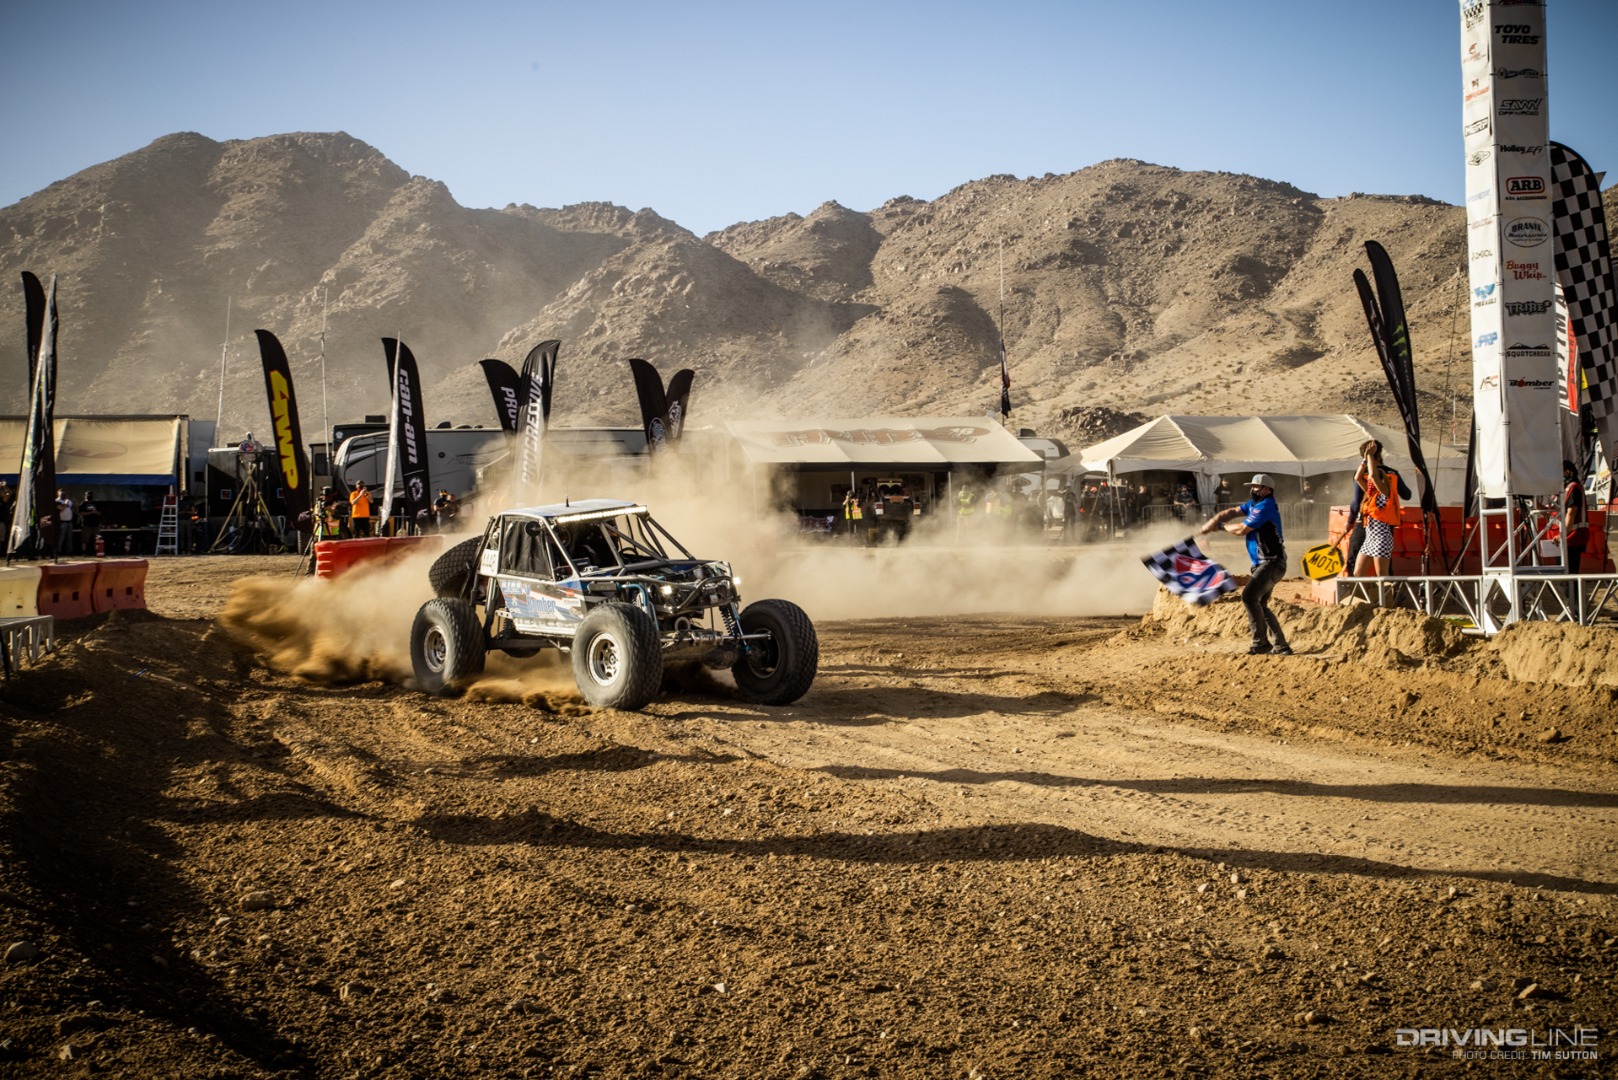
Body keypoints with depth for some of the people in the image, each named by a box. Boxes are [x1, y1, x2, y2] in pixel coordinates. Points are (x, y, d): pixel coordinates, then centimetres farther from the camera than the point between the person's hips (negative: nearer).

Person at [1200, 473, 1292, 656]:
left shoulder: (1265, 506, -15)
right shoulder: (1255, 504, 16)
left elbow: (1241, 529, -14)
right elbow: (1233, 512, 11)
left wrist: (1221, 526, 2)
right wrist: (1212, 521, -4)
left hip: (1272, 563, -11)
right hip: (1263, 564, 11)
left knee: (1249, 596, -22)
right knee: (1259, 605, 13)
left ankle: (1261, 642, -17)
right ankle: (1281, 646, 16)